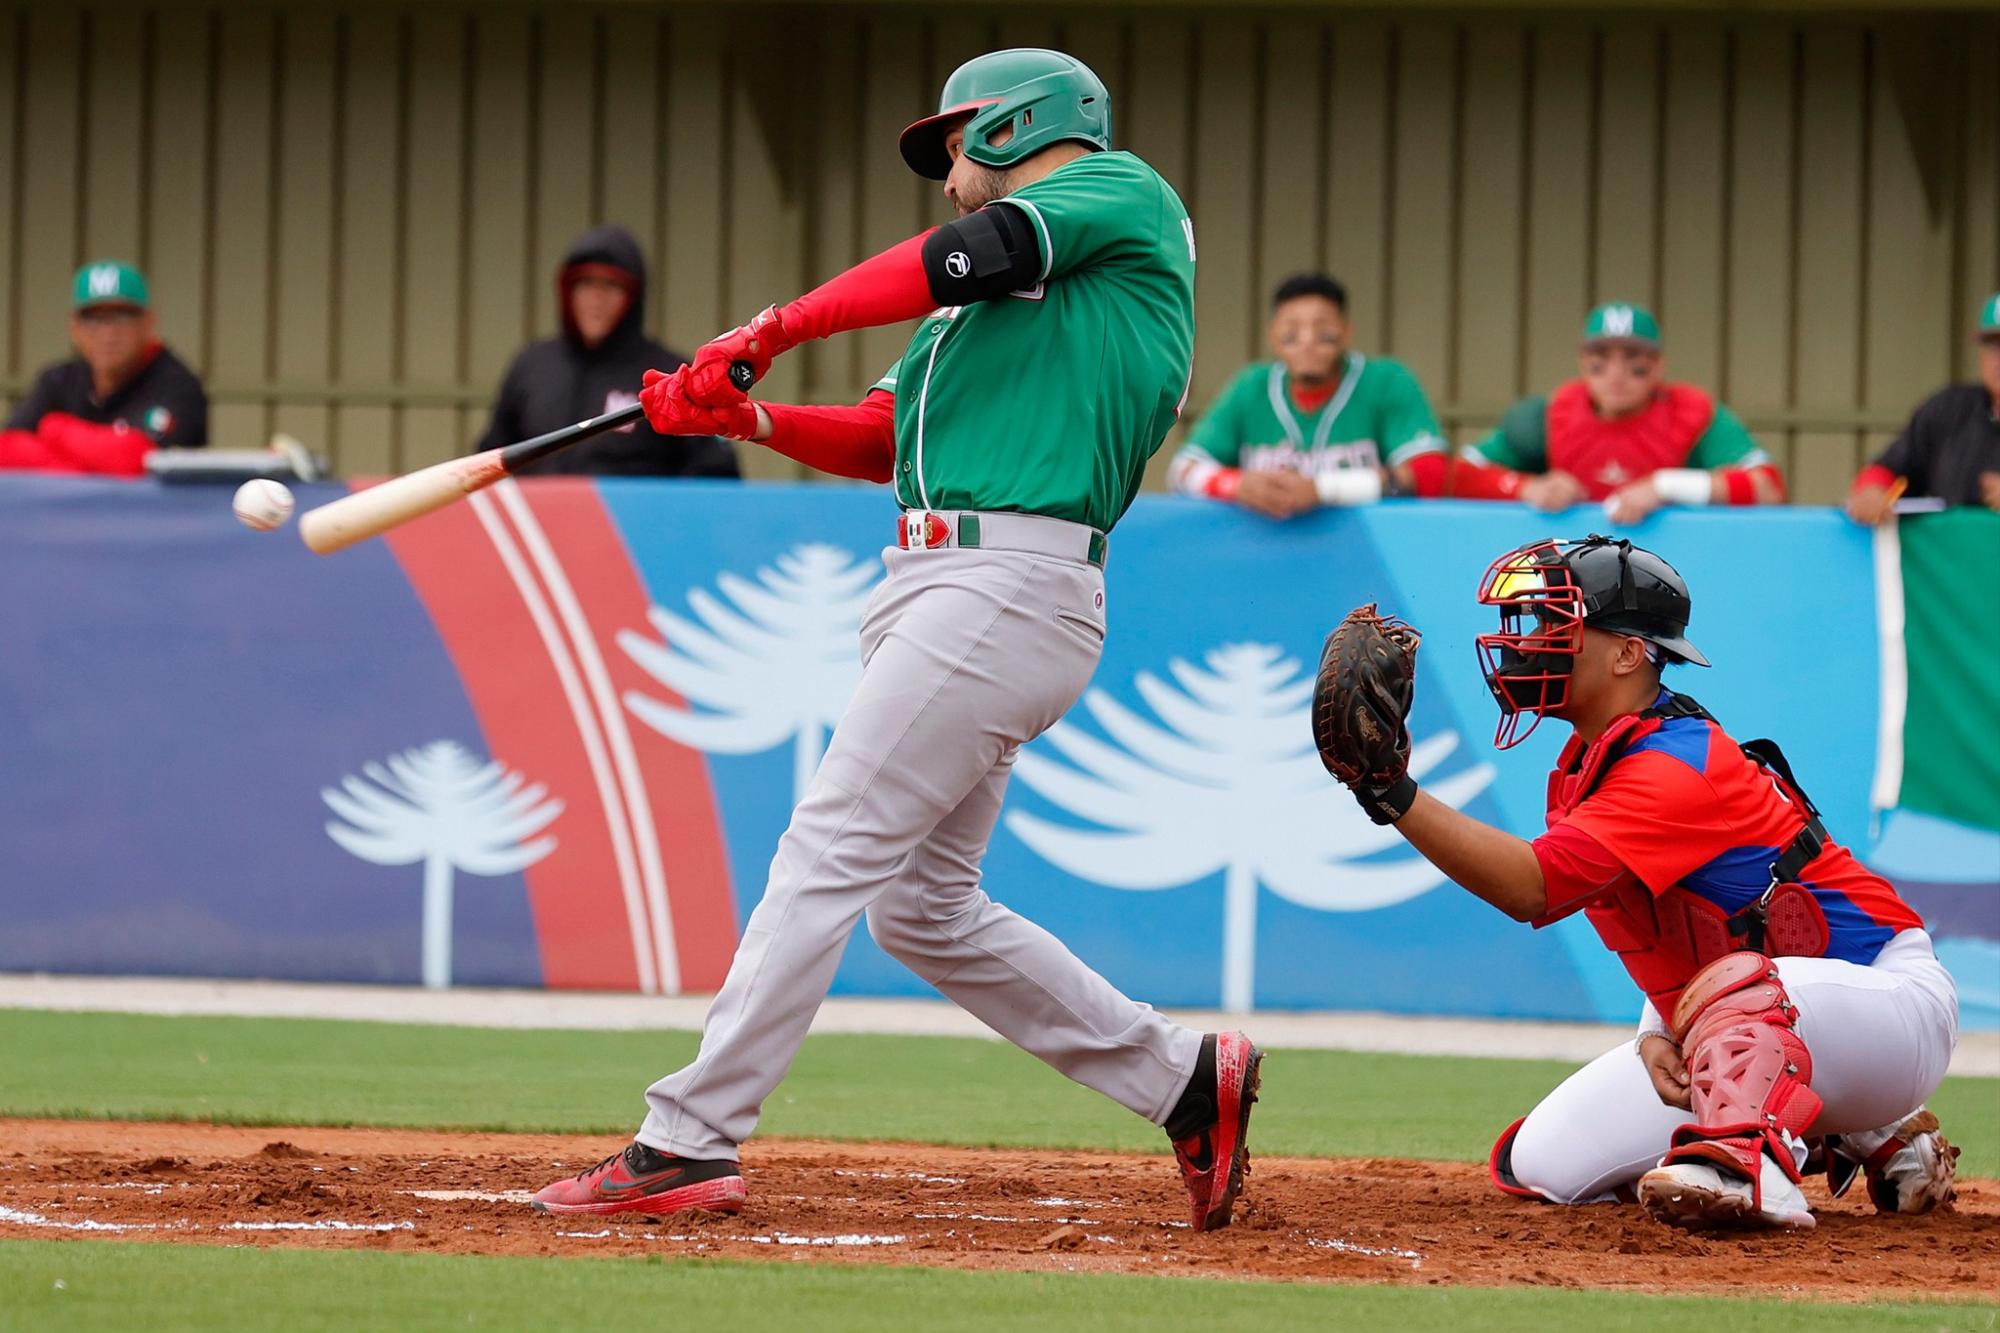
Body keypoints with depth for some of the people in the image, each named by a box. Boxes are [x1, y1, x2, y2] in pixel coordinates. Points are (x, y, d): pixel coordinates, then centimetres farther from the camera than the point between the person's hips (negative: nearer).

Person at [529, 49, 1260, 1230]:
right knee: (922, 907, 10)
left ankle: (689, 1144, -16)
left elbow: (959, 259, -10)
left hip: (1009, 588, -10)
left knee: (830, 853, -14)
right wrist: (744, 416, 4)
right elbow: (884, 443, 20)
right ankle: (1183, 1079, 17)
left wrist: (770, 331, -7)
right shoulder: (987, 296, 28)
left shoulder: (1124, 192, 3)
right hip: (933, 589, 10)